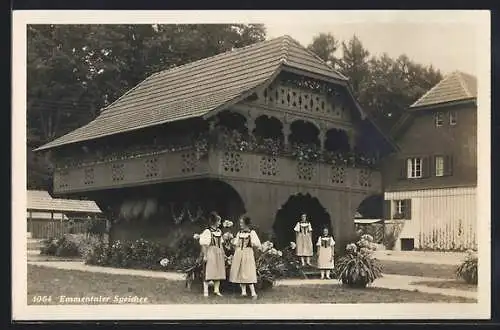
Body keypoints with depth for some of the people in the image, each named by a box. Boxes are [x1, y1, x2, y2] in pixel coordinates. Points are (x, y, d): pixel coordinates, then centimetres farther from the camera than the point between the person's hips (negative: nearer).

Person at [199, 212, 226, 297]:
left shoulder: (219, 231, 11)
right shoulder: (207, 231, -10)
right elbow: (204, 245, -11)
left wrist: (223, 254, 15)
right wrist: (205, 255, -16)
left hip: (219, 253, 7)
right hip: (211, 253, -7)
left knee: (218, 272, 9)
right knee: (208, 272, -5)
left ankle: (216, 290, 18)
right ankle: (205, 291, 1)